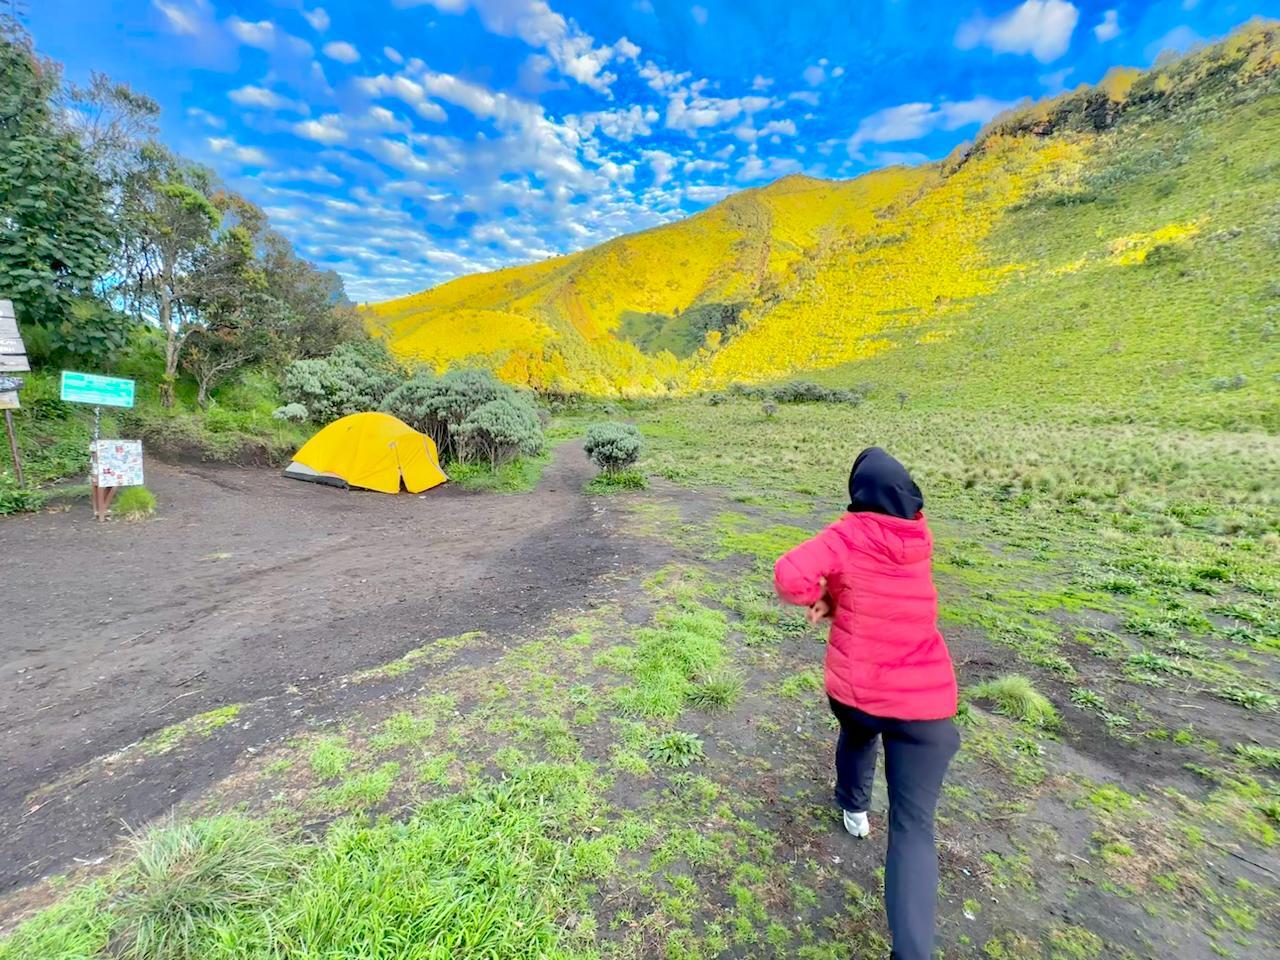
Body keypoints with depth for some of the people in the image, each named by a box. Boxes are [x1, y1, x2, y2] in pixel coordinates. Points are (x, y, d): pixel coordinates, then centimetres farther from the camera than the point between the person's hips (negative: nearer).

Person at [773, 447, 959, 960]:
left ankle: (854, 808, 60)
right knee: (913, 826, 5)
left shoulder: (848, 535, -14)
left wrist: (821, 596, -8)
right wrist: (839, 598, -5)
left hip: (853, 690, 0)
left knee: (856, 735, 36)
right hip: (924, 702, 0)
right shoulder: (919, 538, -1)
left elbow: (790, 575, -26)